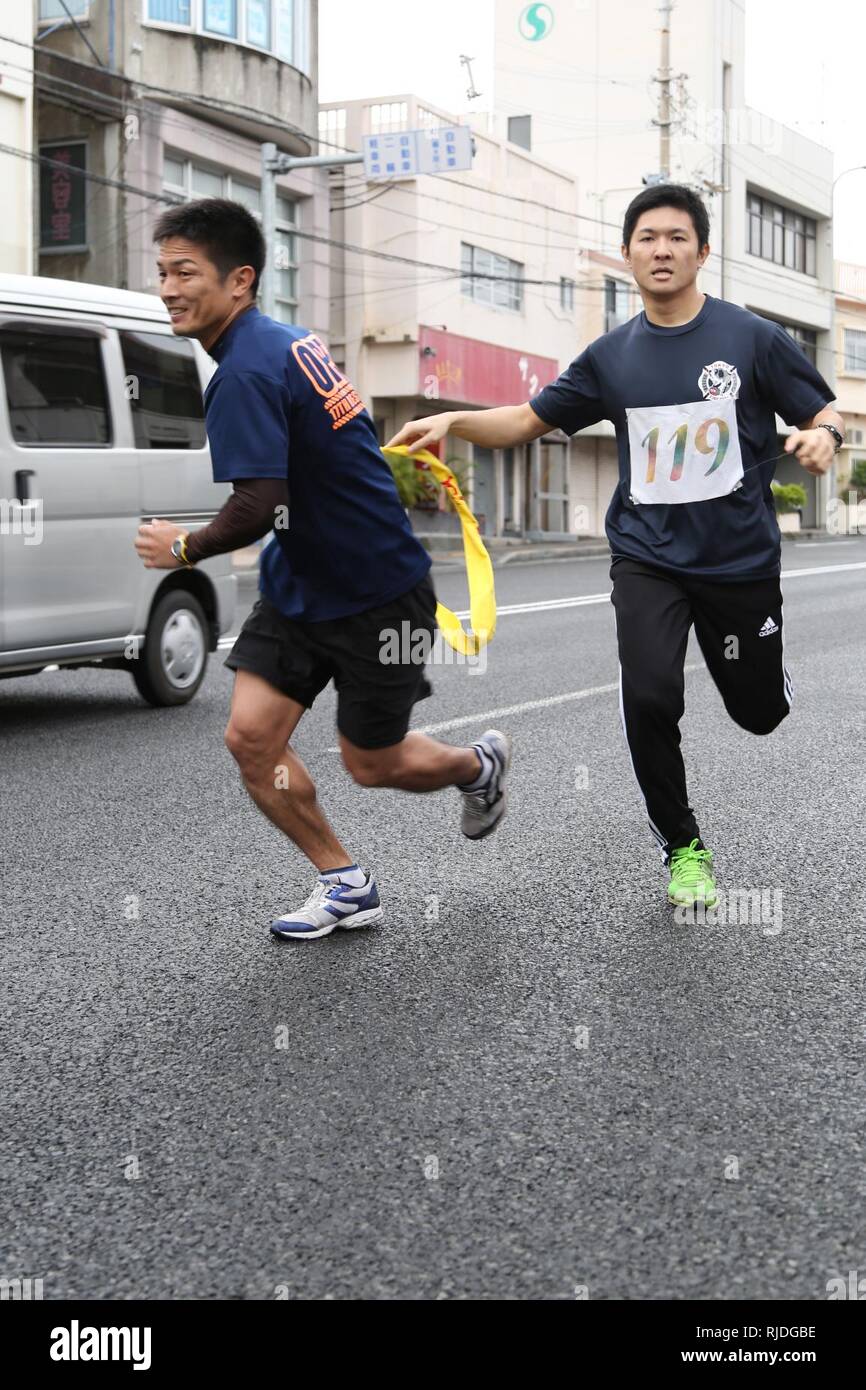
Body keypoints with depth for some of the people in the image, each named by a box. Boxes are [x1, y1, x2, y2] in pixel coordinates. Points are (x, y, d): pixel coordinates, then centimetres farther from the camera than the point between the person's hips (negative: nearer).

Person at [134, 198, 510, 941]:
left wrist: (184, 547, -13)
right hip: (300, 585, 9)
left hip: (375, 594, -9)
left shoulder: (246, 372, -24)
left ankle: (480, 765, 39)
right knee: (251, 736, -1)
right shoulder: (289, 341, 5)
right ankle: (346, 883, 14)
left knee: (372, 765, 8)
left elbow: (255, 508, -31)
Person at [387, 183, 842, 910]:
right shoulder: (612, 356, 3)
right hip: (648, 557, 1)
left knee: (759, 712, 11)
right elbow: (530, 420, 8)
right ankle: (684, 848, 5)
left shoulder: (754, 338, -6)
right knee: (649, 697, -18)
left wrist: (823, 436, -26)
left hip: (741, 558, -1)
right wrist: (454, 421, -9)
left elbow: (824, 415, -2)